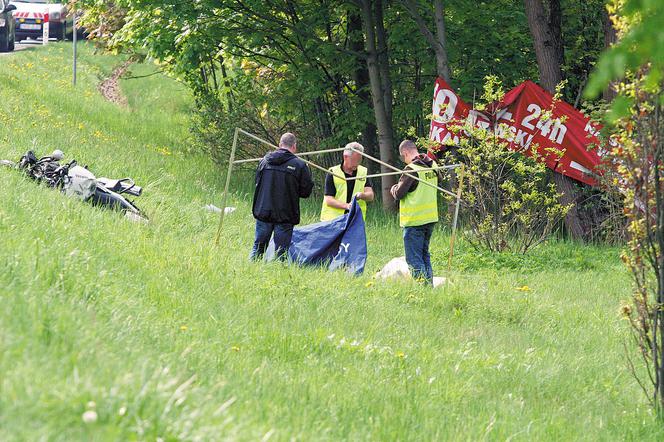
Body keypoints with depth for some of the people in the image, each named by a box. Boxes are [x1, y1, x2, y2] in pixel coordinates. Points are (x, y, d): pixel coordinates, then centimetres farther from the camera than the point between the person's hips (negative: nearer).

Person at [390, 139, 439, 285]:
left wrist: (394, 188, 8)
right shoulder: (432, 166, 5)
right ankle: (429, 284, 18)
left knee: (414, 259, -3)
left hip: (414, 220, -8)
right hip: (430, 218, 8)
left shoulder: (411, 169, -18)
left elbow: (398, 194, -15)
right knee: (424, 255, 18)